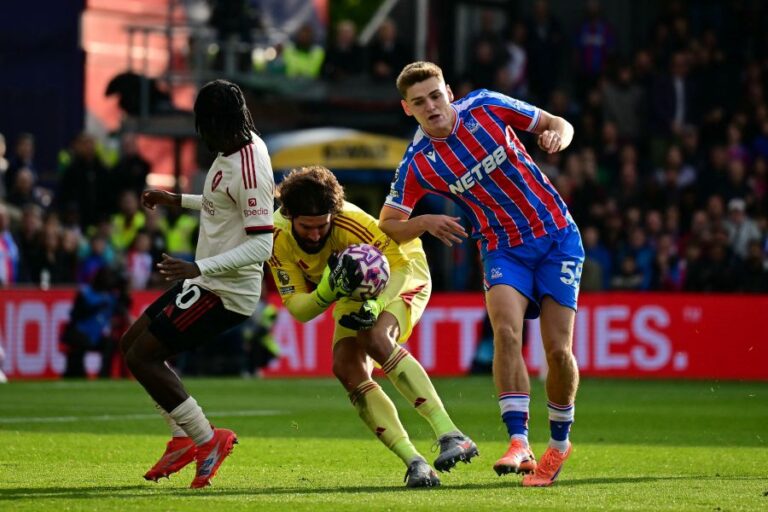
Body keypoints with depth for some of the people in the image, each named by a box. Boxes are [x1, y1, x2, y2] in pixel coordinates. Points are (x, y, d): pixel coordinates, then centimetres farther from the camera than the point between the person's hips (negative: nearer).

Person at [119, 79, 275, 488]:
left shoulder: (249, 168, -25)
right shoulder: (237, 151, 5)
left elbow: (261, 244, -28)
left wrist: (199, 267, -33)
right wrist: (177, 200, 25)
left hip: (227, 292, -10)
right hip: (208, 283, 10)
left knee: (141, 357, -9)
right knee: (132, 343, 15)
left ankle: (206, 440, 1)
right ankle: (183, 440, 18)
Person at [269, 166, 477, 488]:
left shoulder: (351, 223, -36)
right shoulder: (278, 239, -23)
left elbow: (402, 261, -26)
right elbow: (297, 308, -21)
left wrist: (377, 305, -43)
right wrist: (326, 293, -43)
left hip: (404, 272, -5)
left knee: (375, 338, -33)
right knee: (347, 368, -18)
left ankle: (451, 436, -39)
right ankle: (414, 463, -19)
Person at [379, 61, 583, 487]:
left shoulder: (487, 107, -9)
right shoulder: (418, 164, -9)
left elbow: (559, 125, 2)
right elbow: (387, 226, -1)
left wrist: (555, 137, -22)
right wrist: (425, 223, -21)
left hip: (557, 237, 0)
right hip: (503, 249, 0)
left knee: (558, 349, -8)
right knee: (506, 331, -27)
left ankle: (559, 443, 16)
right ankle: (519, 444, -27)